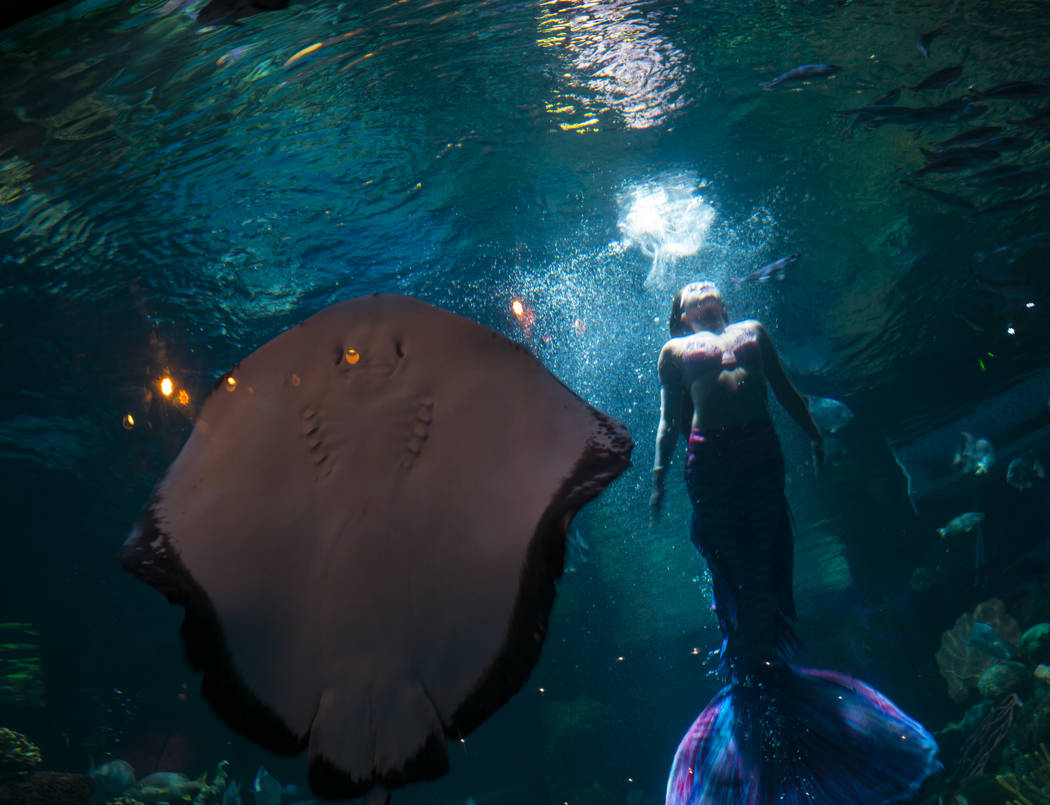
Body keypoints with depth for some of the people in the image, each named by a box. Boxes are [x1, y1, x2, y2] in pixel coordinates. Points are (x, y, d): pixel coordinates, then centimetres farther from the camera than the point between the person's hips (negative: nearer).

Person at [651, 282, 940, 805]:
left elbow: (785, 389, 21)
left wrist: (813, 433, 11)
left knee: (770, 566, 0)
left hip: (762, 452, 2)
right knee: (736, 573, -1)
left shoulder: (753, 331, 24)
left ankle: (773, 671, 11)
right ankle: (753, 680, 8)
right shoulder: (675, 350, 17)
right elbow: (669, 419, 11)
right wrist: (659, 473, 2)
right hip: (709, 462, -2)